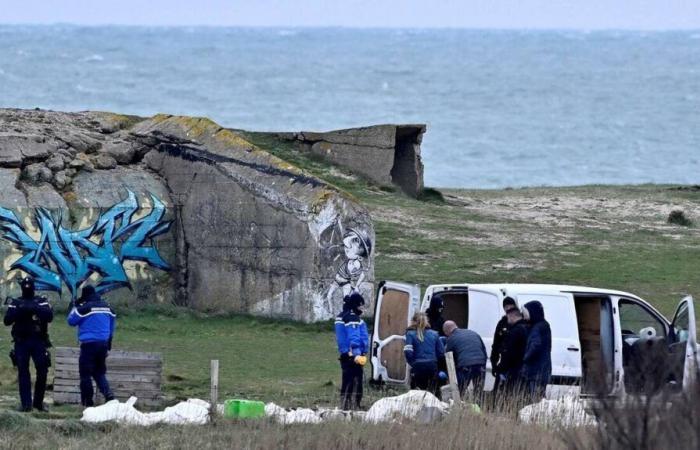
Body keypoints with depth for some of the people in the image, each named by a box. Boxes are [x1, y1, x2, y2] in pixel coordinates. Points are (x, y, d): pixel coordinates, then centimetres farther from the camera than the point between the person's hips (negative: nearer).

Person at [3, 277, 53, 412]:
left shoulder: (42, 302, 8)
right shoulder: (15, 303, 10)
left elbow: (49, 316, -9)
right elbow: (7, 320, -1)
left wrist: (35, 309, -23)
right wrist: (18, 310, -18)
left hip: (38, 341, 0)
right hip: (21, 342, 0)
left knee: (42, 372, -4)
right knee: (23, 373, -4)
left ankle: (38, 401, 10)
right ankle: (26, 404, -4)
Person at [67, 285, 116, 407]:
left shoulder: (85, 307, -11)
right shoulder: (106, 306, 10)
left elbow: (71, 321, -6)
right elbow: (113, 321, 20)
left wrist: (75, 307, 8)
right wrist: (109, 339, 30)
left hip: (89, 344, -6)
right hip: (103, 343, 6)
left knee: (85, 373, 2)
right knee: (100, 372, 17)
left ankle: (87, 400, 1)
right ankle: (108, 393, -4)